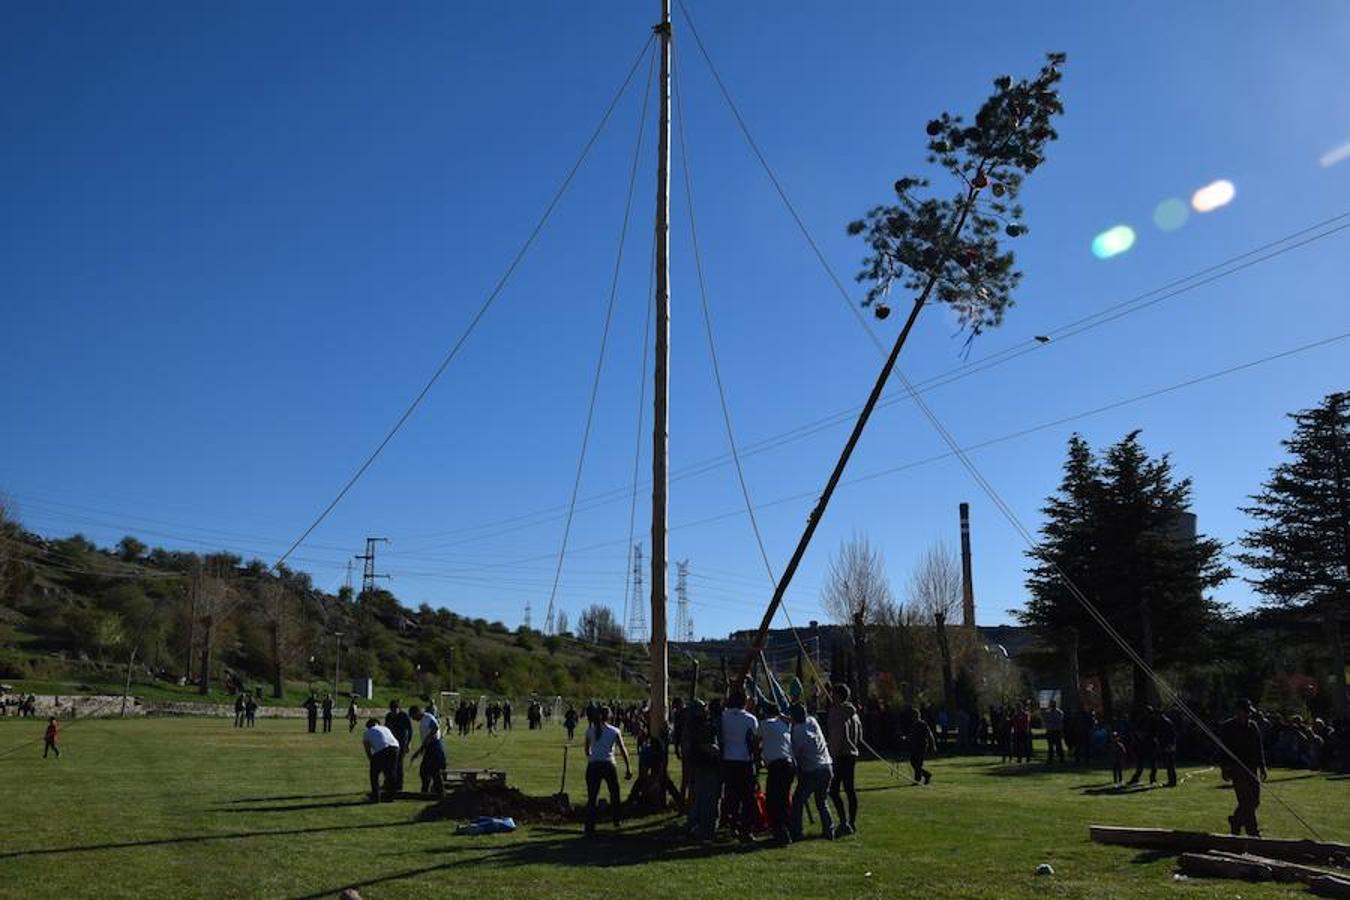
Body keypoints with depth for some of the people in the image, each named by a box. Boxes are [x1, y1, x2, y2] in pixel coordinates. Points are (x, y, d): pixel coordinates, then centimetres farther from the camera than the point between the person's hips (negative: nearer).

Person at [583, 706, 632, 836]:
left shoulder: (590, 731, 6)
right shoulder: (614, 731, 1)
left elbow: (587, 750, 15)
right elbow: (623, 750, 1)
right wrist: (628, 768, 5)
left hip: (593, 766, 1)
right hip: (608, 765, -1)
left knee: (591, 798, 3)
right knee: (614, 794, 21)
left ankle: (589, 827, -5)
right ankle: (616, 821, 28)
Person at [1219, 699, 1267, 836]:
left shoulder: (1253, 726, 13)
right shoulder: (1227, 727, -5)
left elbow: (1259, 748, 19)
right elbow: (1222, 749, -5)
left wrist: (1262, 767, 14)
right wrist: (1226, 768, -9)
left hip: (1252, 769, 7)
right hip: (1237, 769, -6)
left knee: (1255, 801, 8)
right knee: (1246, 802, -9)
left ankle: (1235, 821, 30)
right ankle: (1253, 833, -4)